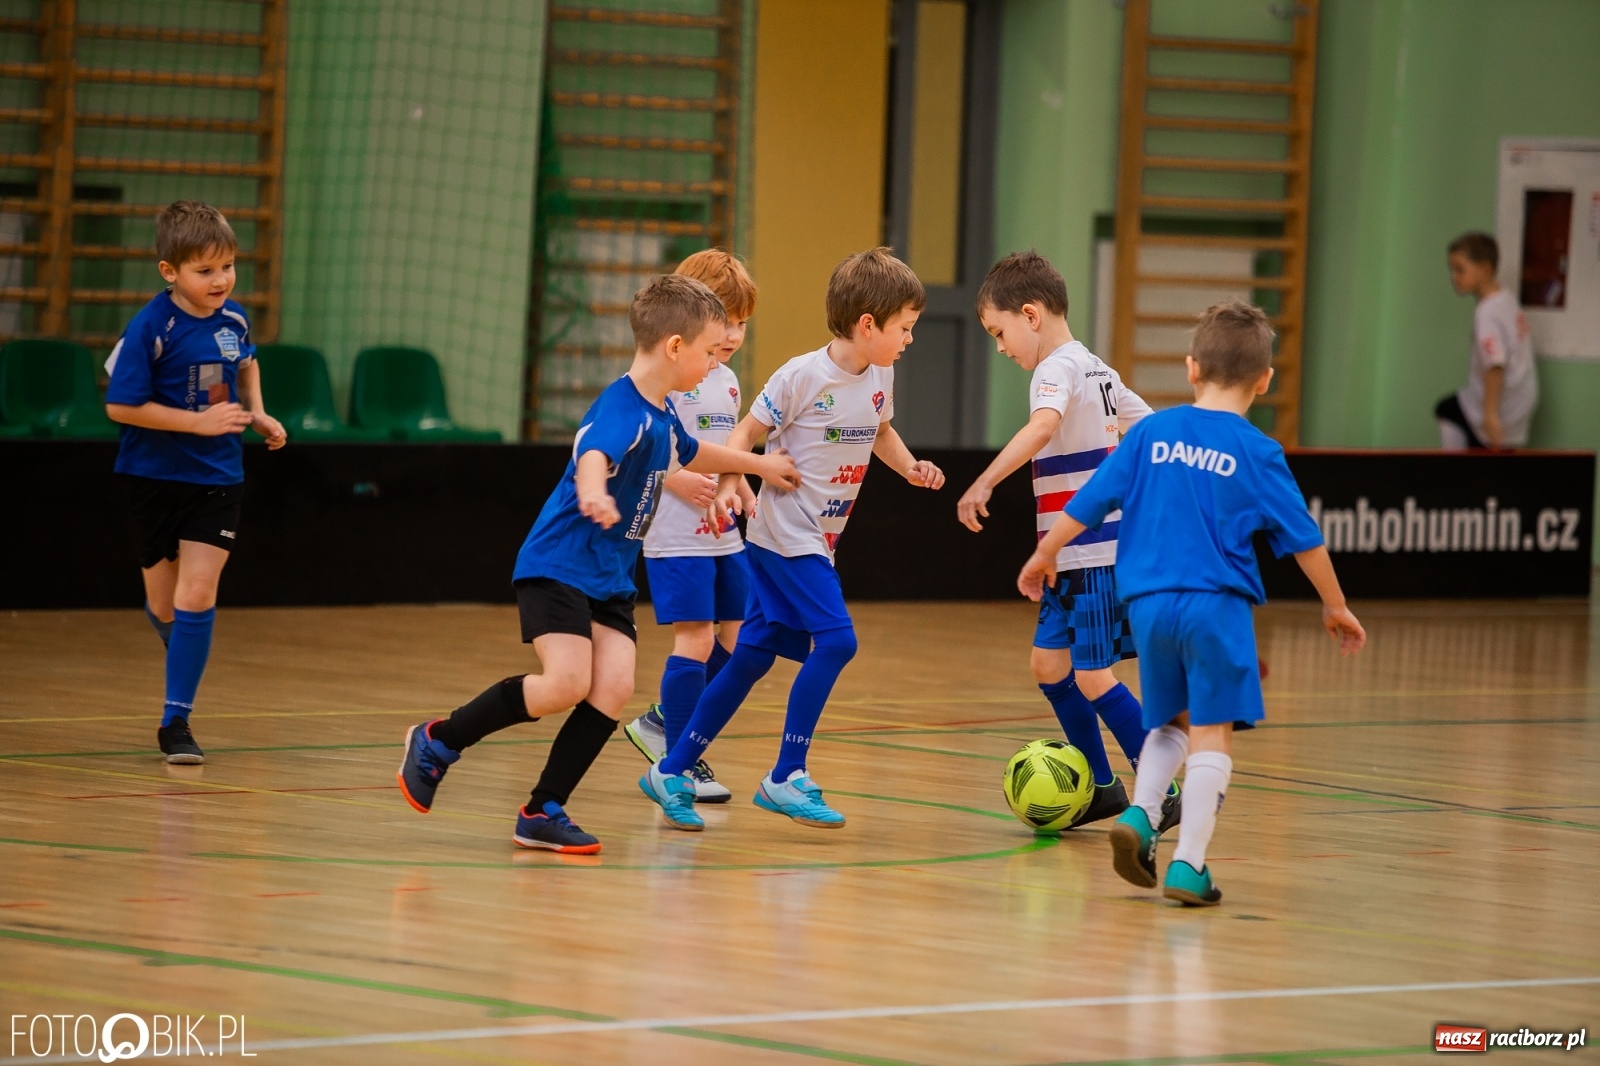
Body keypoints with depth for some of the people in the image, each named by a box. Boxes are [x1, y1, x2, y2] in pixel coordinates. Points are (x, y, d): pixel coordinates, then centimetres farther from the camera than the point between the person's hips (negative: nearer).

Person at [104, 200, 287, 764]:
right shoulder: (151, 329, -18)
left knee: (196, 597, -11)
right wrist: (200, 423, -20)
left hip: (216, 479, 2)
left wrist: (256, 412, 5)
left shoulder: (234, 319, -2)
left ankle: (176, 721, -5)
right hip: (156, 477, -2)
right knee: (165, 605, 9)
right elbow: (121, 405, -18)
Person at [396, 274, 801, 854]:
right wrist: (593, 494, -64)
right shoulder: (621, 409, -20)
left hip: (611, 578, 9)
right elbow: (593, 455, -42)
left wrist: (758, 464, 47)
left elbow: (691, 453, 35)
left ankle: (542, 813, -3)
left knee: (613, 687, -9)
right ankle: (438, 741, -2)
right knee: (567, 683, -21)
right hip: (558, 566, -9)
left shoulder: (663, 414, 11)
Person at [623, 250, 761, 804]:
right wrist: (677, 480, -24)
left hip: (724, 533, 9)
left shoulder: (727, 380, 14)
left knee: (740, 638, 8)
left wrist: (749, 499, 15)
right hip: (678, 535, -9)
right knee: (695, 637, -10)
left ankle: (663, 723, 24)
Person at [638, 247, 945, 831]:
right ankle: (785, 778, -13)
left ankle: (672, 771, 16)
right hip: (785, 535, -8)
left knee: (753, 657, 9)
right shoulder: (803, 375, -16)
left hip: (817, 542, 8)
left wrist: (910, 466, 8)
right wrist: (730, 482, -26)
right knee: (835, 640, -19)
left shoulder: (880, 377, 5)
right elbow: (747, 431, -10)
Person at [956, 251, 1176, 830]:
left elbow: (1042, 426, -36)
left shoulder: (1057, 370, -15)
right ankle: (1100, 786, 19)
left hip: (1095, 553, -10)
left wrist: (983, 484, -44)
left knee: (1091, 676, -8)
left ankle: (1162, 794, -2)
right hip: (1076, 556, 10)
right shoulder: (1095, 368, 14)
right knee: (1048, 662, 12)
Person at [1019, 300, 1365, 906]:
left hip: (1149, 602, 4)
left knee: (1171, 723, 21)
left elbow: (1090, 501, 9)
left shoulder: (1150, 433, 6)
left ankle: (1140, 814, -1)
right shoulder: (1258, 454, -1)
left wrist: (1045, 555, 24)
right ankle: (1188, 865, -6)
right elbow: (1303, 539, 2)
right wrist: (1335, 607, 14)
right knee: (1212, 732, 0)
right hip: (1217, 605, -4)